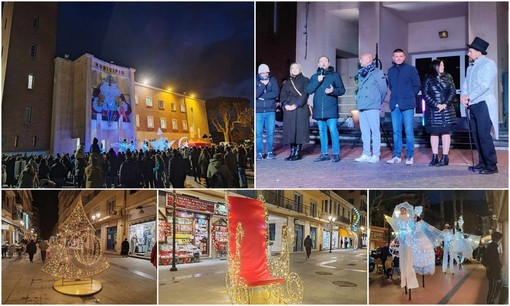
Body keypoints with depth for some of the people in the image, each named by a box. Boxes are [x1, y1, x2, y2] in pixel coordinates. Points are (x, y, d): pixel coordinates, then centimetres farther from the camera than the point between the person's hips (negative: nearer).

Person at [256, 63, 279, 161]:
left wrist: (262, 96, -11)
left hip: (270, 111, 1)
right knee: (258, 133, -2)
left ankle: (269, 152, 12)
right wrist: (263, 85, -18)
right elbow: (255, 94, -11)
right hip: (258, 111, -1)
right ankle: (259, 153, 7)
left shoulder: (273, 80, 5)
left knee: (270, 133, 2)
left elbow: (276, 93, -8)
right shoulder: (255, 81, 2)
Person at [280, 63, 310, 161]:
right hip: (289, 109, 5)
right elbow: (282, 94, 11)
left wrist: (296, 105, -15)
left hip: (301, 109, -5)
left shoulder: (305, 80, 6)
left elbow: (305, 94, -5)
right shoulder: (287, 82, 21)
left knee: (299, 130, -7)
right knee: (290, 131, 2)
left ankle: (297, 153, -5)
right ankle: (292, 152, 7)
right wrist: (285, 104, -8)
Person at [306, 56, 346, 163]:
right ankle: (324, 154, 15)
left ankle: (336, 154, -4)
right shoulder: (314, 77, 15)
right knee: (322, 132, 8)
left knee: (333, 130, -10)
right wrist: (318, 81, -9)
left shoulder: (335, 75, 6)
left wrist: (333, 91, -17)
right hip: (319, 109, 4)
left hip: (331, 108, -4)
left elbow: (342, 89, 3)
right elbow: (308, 90, 4)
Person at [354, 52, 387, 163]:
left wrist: (378, 101, 7)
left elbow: (383, 89, -2)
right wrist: (358, 101, 14)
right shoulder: (361, 73, 18)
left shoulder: (377, 73, -3)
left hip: (372, 107, -7)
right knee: (364, 131, 8)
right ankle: (366, 154, 13)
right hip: (361, 106, 7)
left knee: (375, 130, -6)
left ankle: (376, 155, -3)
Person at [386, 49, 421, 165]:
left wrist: (410, 96, 2)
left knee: (409, 131, -3)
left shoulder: (411, 69, 1)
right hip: (394, 105, 4)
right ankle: (396, 155, 13)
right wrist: (396, 96, 11)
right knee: (396, 131, 7)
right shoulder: (390, 70, 13)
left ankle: (410, 156, 3)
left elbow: (417, 86, 4)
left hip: (407, 104, -4)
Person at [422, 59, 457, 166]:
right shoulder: (428, 79, 2)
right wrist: (436, 105, -15)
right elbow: (425, 94, -5)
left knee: (446, 133, 1)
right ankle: (435, 157, 10)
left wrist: (445, 104, -12)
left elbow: (453, 92, 2)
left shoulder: (448, 77, 8)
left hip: (446, 110, 1)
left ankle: (445, 157, 5)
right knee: (434, 133, 3)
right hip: (433, 111, -1)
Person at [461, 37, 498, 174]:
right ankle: (482, 163, 15)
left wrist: (469, 97, -15)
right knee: (476, 135, 8)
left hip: (483, 104, -8)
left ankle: (491, 165, -8)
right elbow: (465, 84, 12)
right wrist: (463, 95, -8)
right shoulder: (470, 67, 18)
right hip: (472, 106, 8)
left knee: (483, 135, -12)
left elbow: (485, 85, -16)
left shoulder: (488, 64, -5)